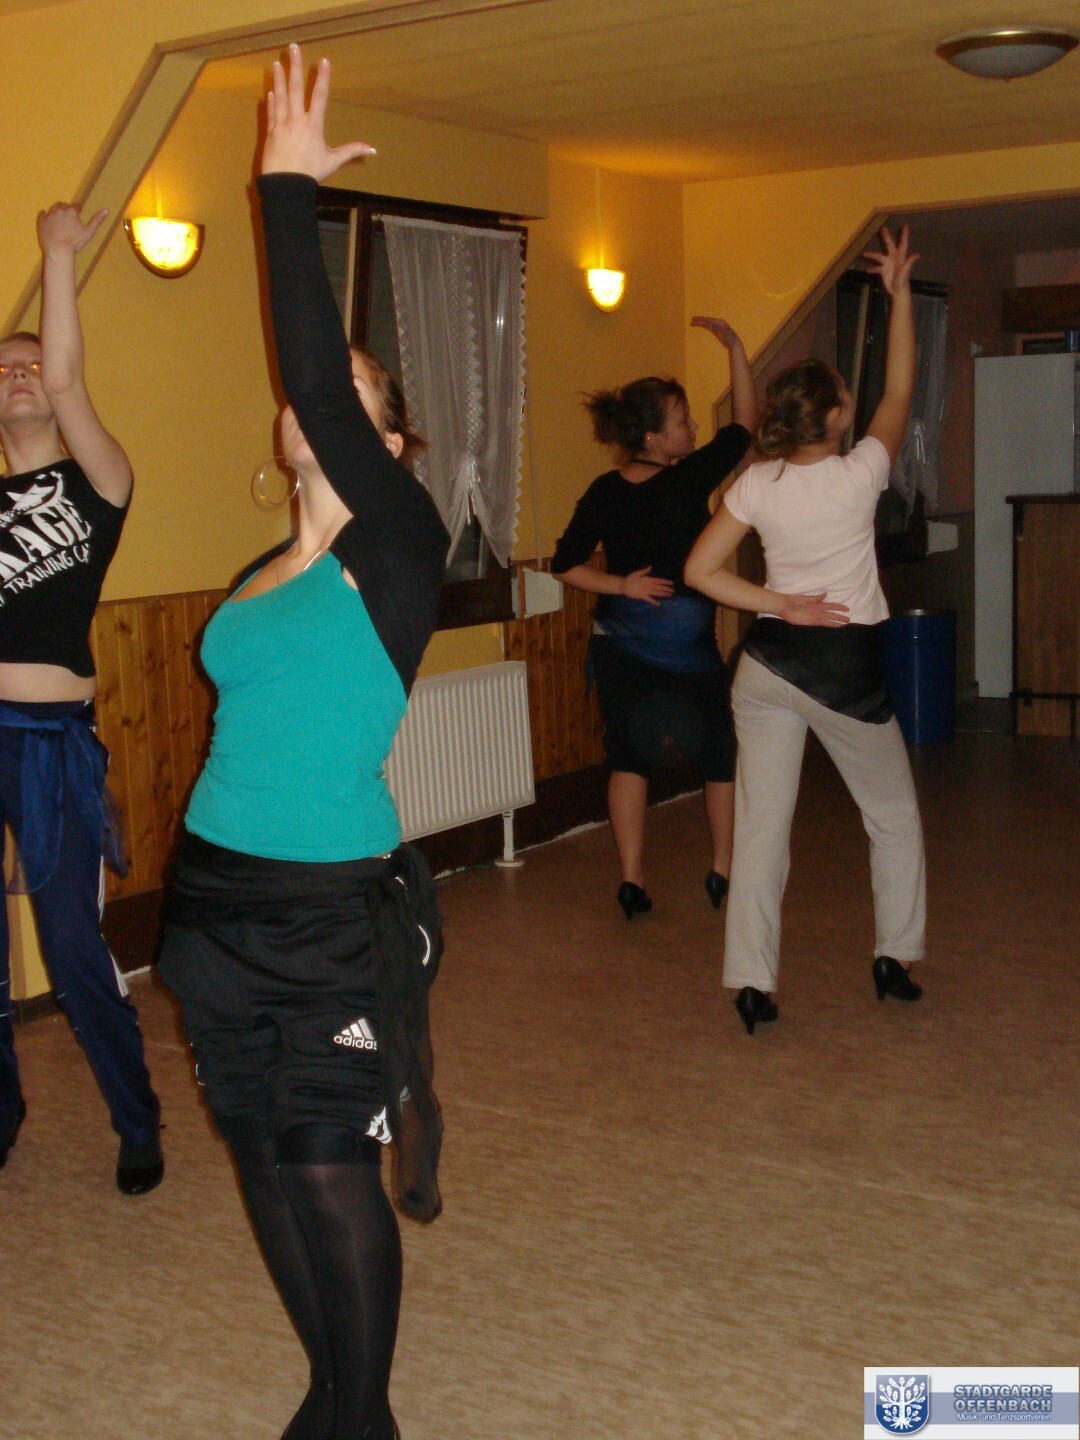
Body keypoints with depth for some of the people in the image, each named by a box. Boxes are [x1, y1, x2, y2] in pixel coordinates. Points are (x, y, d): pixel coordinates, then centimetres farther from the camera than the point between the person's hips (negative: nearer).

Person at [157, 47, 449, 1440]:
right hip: (216, 897, 7)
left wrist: (287, 190, -17)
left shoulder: (398, 550, -9)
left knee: (329, 1168, 0)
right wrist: (204, 888, 18)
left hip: (336, 908, -7)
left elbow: (316, 372, -20)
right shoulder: (261, 575, 10)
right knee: (263, 1153, 14)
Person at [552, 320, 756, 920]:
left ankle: (633, 881, 7)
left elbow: (565, 564, -2)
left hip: (619, 645, 4)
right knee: (723, 758, 12)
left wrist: (622, 585, -2)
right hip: (689, 647, -4)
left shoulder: (604, 493, -2)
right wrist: (735, 346, -3)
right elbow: (745, 424, -6)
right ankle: (726, 872, 18)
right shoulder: (690, 481, -15)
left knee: (629, 758, 10)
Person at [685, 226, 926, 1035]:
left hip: (768, 664, 3)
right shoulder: (860, 477, -11)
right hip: (847, 667, -3)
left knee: (761, 826, 5)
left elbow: (699, 569, -3)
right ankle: (897, 958, 22)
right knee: (895, 817, 18)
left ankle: (752, 982, 5)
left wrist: (780, 605, -4)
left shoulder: (757, 485, -3)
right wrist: (900, 293, 10)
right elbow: (900, 391, 3)